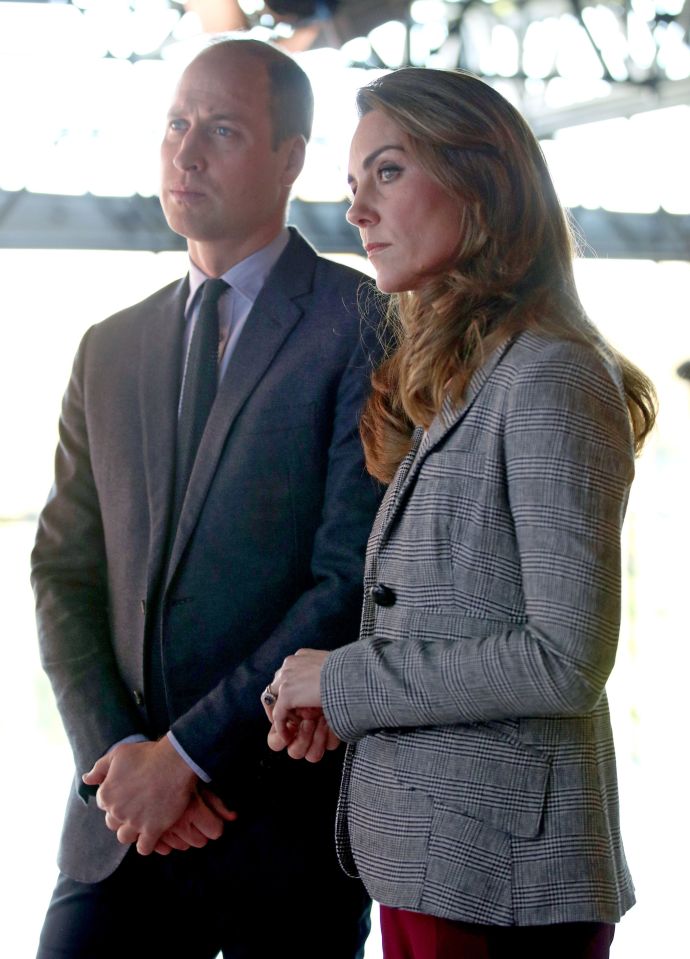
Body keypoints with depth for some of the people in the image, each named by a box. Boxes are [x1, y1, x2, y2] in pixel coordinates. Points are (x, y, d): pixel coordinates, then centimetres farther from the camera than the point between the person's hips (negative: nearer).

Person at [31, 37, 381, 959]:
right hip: (123, 816, 4)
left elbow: (358, 580, -13)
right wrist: (115, 755, -6)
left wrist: (185, 752, -13)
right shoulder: (109, 350, 12)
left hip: (291, 814, -4)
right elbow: (65, 573, 9)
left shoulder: (367, 327, -6)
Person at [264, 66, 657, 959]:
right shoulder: (445, 384, 13)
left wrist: (346, 678, -13)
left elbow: (568, 660, -20)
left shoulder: (551, 376, -15)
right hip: (428, 852, 8)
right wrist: (333, 694, -1)